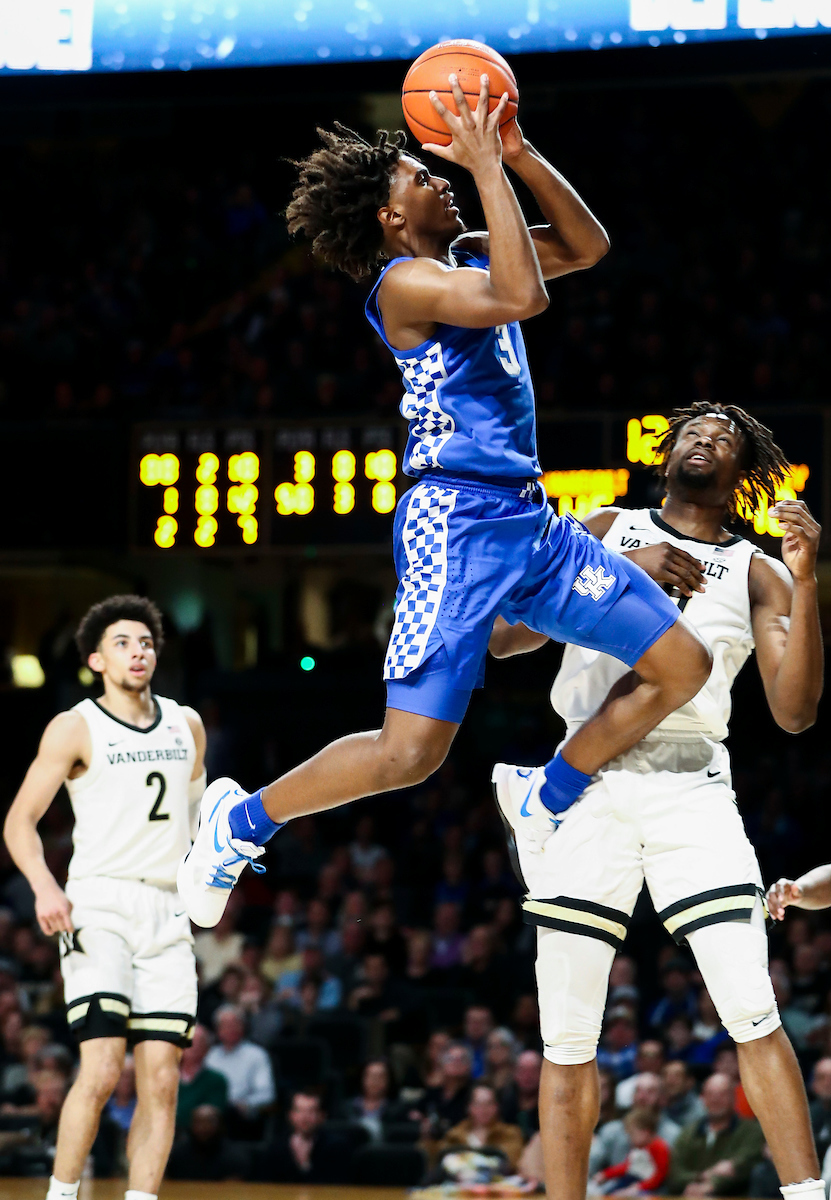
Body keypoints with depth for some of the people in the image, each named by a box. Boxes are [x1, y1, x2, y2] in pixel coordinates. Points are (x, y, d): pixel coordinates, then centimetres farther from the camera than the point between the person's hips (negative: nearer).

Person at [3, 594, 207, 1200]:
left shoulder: (187, 726, 14)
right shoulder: (75, 728, 0)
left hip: (167, 912, 5)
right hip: (98, 908, -5)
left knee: (162, 1078, -3)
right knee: (102, 1070, -17)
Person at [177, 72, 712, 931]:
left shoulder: (469, 258, 16)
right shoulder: (405, 281, -11)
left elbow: (587, 247, 18)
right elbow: (523, 298, -26)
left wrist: (517, 153, 6)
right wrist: (486, 167, -20)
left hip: (530, 522, 9)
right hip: (456, 524, -9)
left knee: (683, 666, 7)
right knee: (411, 753, -14)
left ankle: (548, 806, 20)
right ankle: (242, 821, 8)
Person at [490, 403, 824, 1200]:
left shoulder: (755, 574, 12)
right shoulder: (605, 533, 14)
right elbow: (503, 634, 2)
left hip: (692, 786, 0)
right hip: (588, 783, 0)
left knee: (755, 1015, -13)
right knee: (568, 1035, 0)